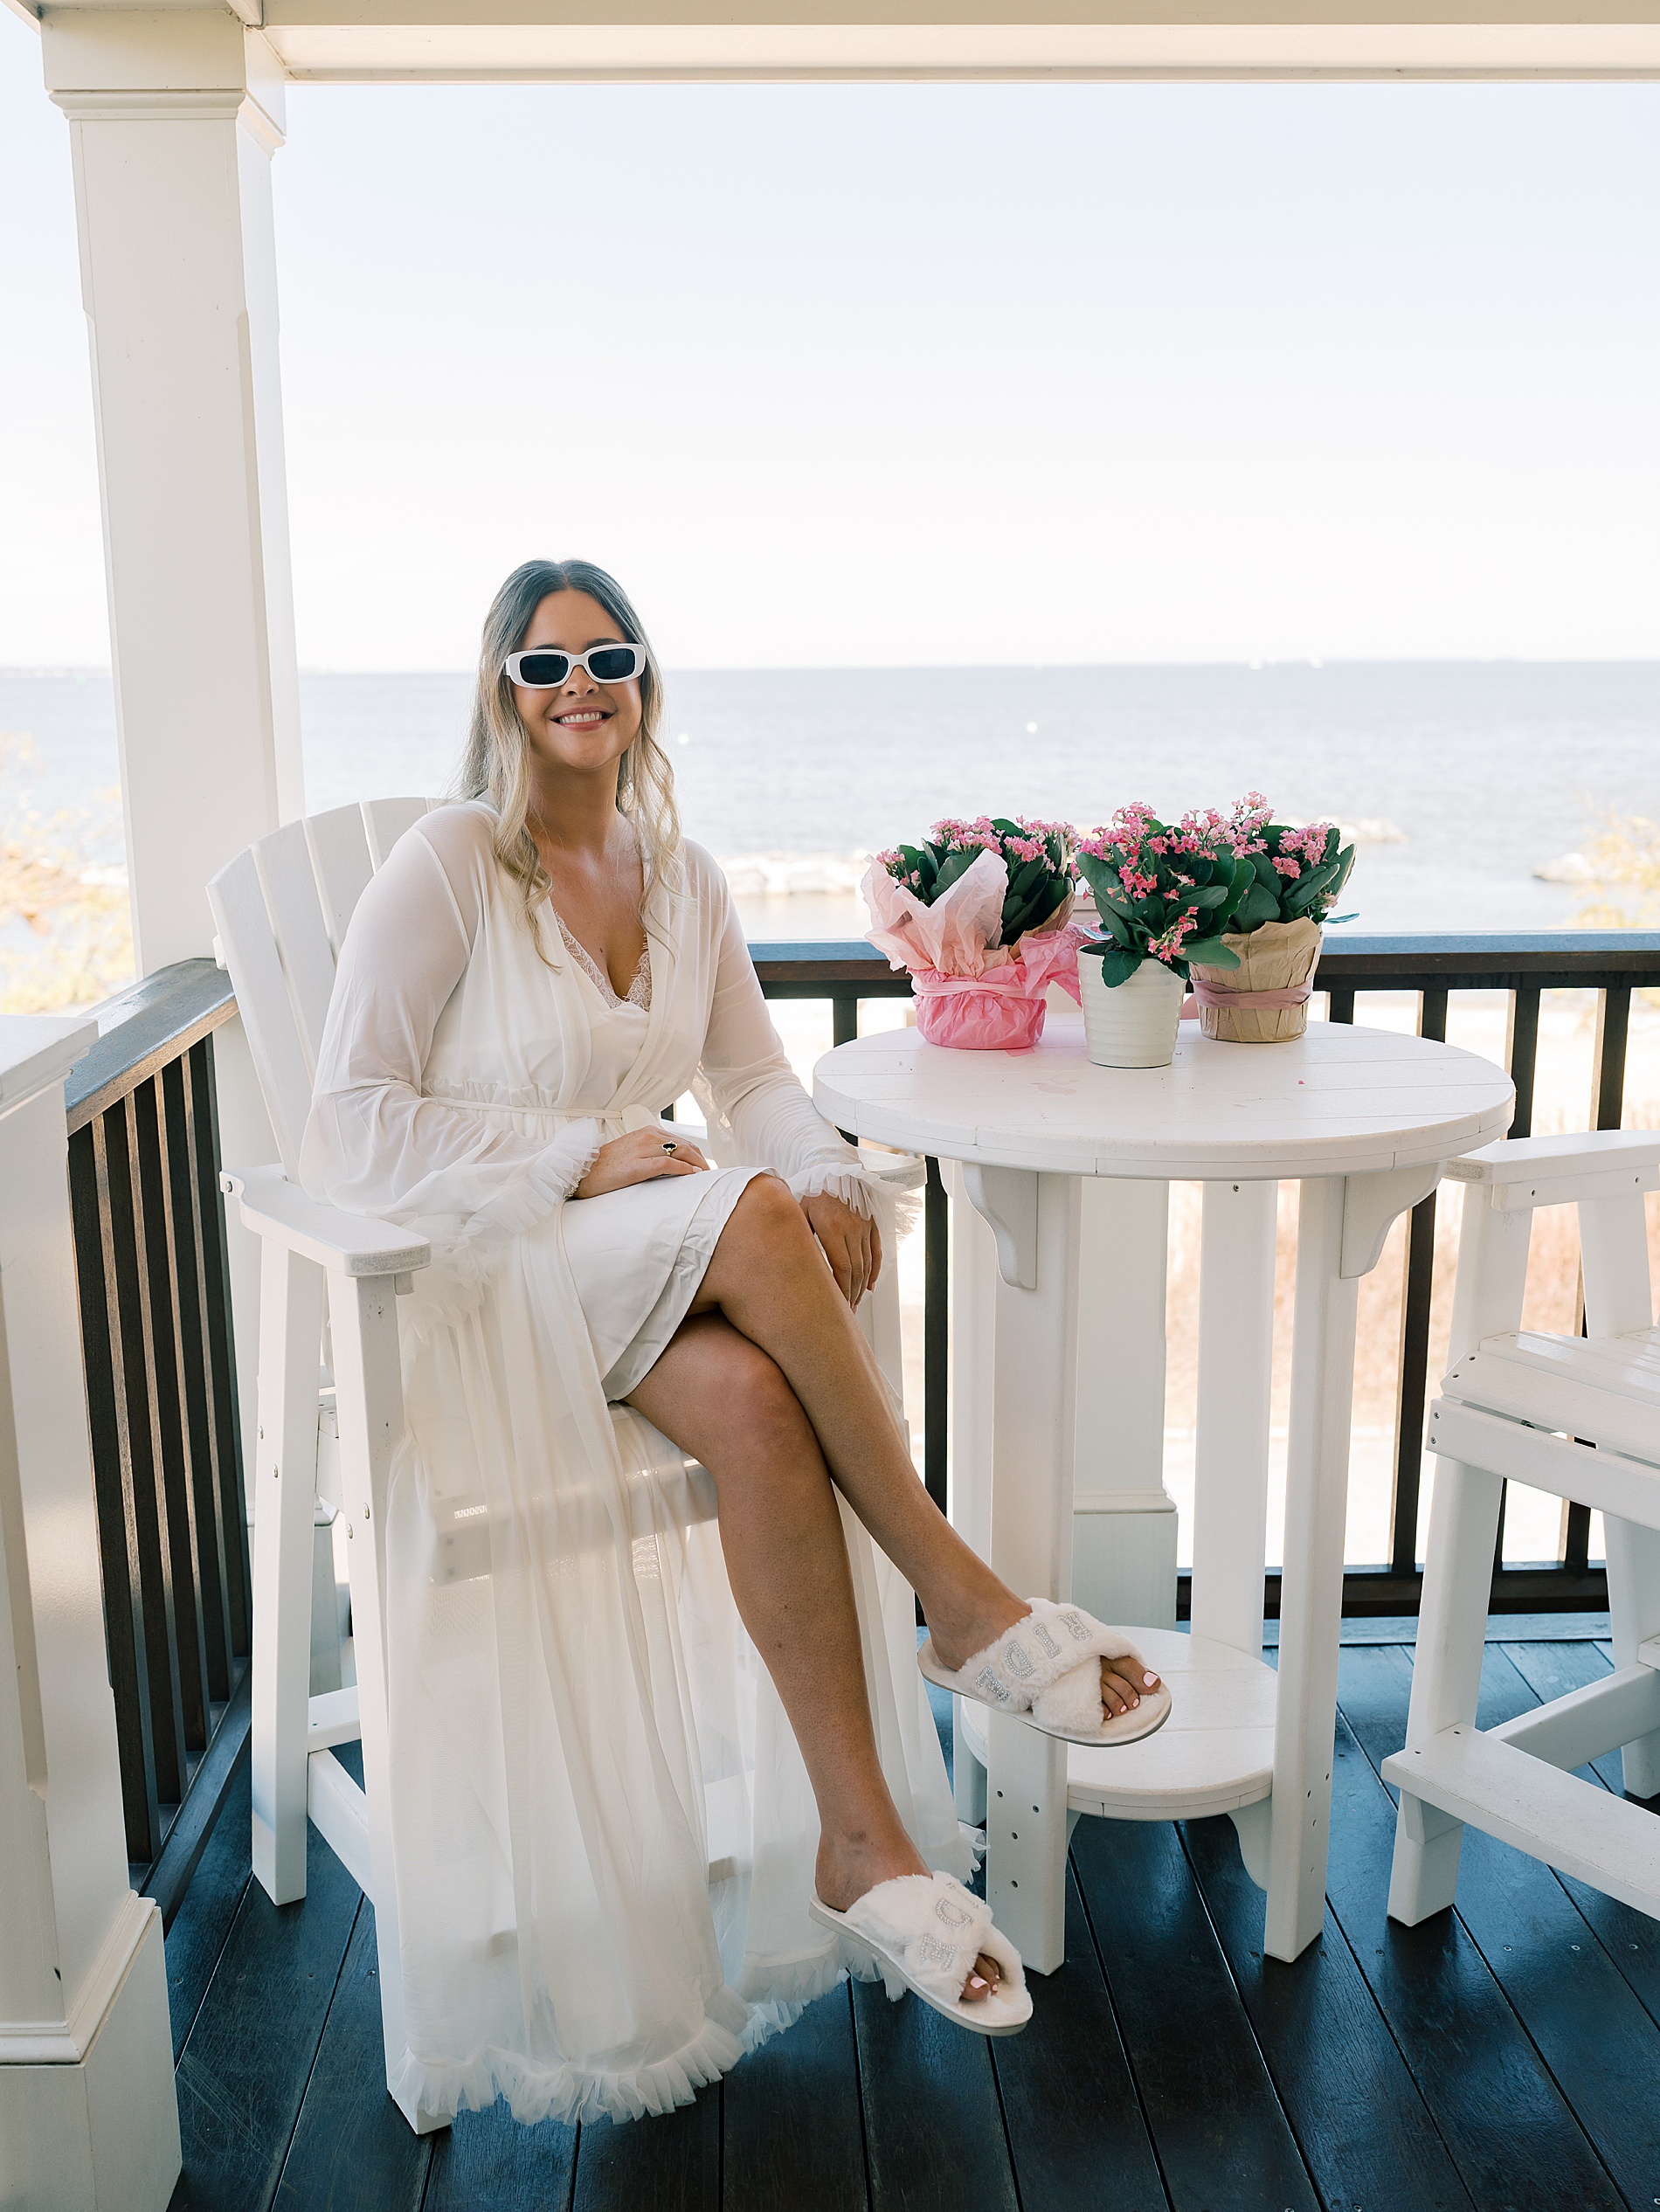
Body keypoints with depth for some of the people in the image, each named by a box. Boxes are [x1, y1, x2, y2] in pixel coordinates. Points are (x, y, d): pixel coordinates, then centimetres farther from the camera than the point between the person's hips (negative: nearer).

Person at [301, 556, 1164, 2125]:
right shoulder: (446, 866, -6)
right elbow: (352, 1124, -11)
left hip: (665, 1281, 5)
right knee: (753, 1219, -35)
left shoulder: (680, 875, 12)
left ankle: (861, 1842, -27)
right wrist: (581, 1162, -20)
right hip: (489, 1283, -4)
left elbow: (756, 1078, 12)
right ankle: (971, 1611, -25)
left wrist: (835, 1181, -11)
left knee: (763, 1404, -33)